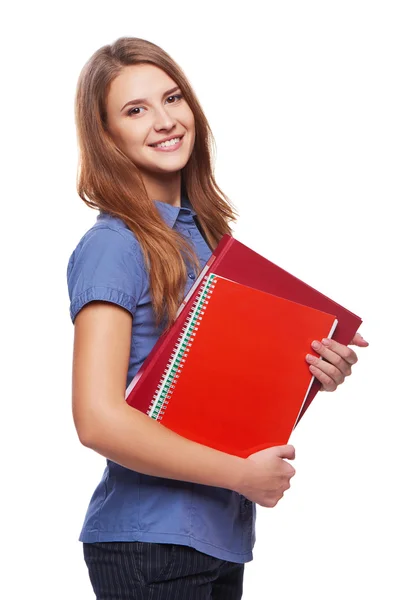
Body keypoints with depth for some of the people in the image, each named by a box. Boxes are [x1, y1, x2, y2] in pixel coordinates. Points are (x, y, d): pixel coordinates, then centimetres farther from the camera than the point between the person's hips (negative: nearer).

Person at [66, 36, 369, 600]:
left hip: (223, 533, 8)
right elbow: (98, 419, -23)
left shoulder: (203, 232, 9)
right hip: (148, 543, -7)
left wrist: (309, 375, -3)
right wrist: (244, 474, -16)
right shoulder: (111, 246, -15)